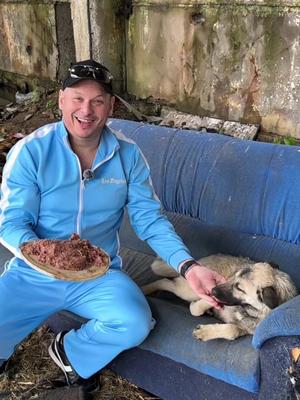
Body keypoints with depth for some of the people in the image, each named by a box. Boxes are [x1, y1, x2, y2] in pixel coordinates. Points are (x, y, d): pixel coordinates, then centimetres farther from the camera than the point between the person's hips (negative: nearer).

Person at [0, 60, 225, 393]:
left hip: (99, 275, 1)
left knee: (135, 324, -26)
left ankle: (72, 352, 8)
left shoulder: (128, 155, -5)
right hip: (33, 274, 0)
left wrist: (188, 266, -19)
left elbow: (149, 220, -4)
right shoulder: (30, 152, -11)